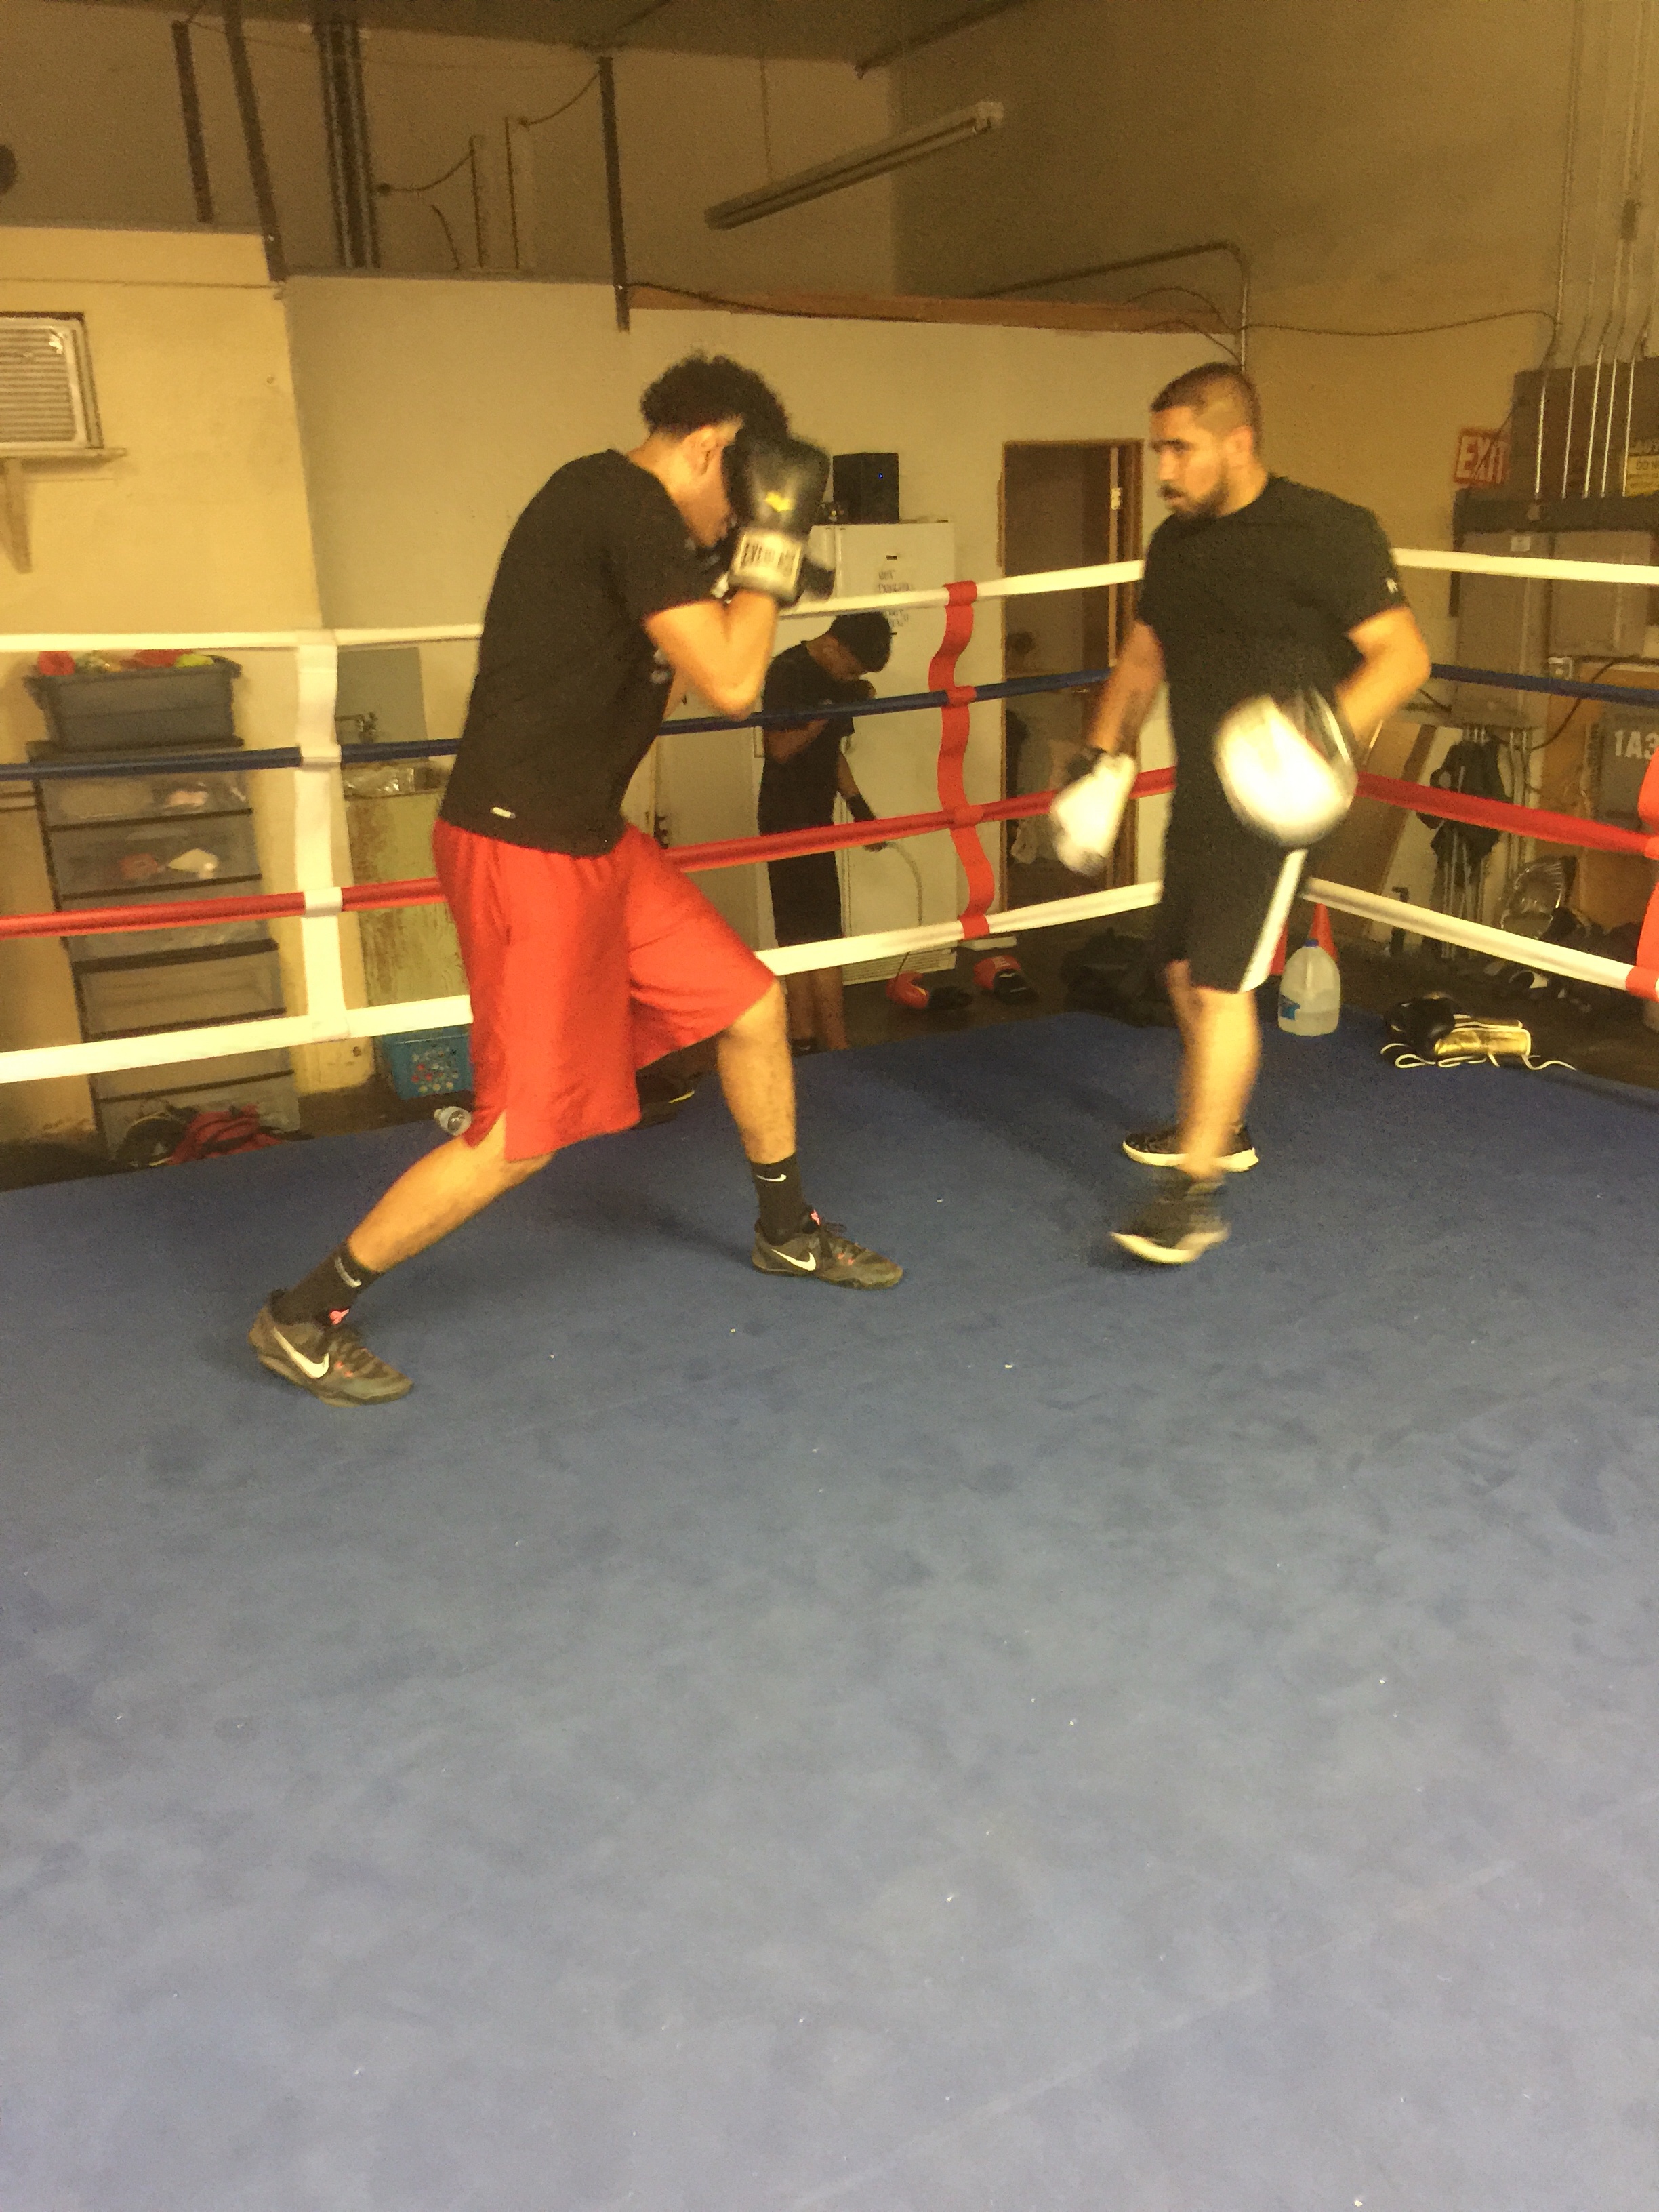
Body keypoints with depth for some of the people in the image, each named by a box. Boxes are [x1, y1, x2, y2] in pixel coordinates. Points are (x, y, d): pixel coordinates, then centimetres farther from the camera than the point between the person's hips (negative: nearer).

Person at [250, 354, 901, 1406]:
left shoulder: (609, 505, 14)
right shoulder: (631, 503, -17)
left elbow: (667, 656, 25)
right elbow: (732, 683, -20)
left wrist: (754, 581, 19)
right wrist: (774, 540, -8)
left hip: (592, 837, 10)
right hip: (524, 851, -10)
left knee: (753, 1006, 15)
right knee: (524, 1135, -4)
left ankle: (790, 1230, 35)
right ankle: (305, 1317, 12)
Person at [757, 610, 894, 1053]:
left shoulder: (831, 680, 13)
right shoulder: (788, 671, -13)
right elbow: (782, 747, -20)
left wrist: (858, 805, 13)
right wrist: (833, 709, -22)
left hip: (813, 819, 9)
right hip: (789, 820, -9)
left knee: (800, 937, 10)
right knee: (821, 938, -9)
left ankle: (804, 1039, 16)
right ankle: (837, 1049, -5)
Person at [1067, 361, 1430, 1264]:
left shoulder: (1327, 532, -13)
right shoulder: (1174, 543, 9)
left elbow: (1403, 653, -15)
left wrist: (1333, 726, -33)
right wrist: (1102, 752, 11)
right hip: (1198, 796, 8)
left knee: (1221, 983, -12)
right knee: (1185, 970, 16)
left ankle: (1195, 1191, -6)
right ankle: (1218, 1128, 35)